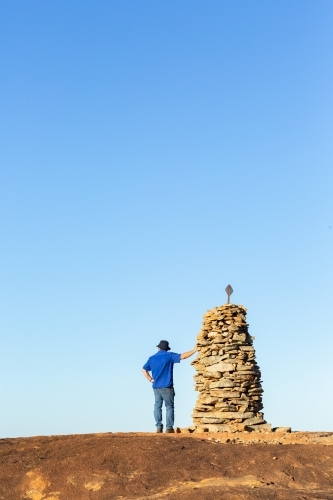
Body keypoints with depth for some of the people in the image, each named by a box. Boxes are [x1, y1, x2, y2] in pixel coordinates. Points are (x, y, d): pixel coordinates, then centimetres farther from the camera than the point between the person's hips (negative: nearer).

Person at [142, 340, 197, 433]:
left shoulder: (152, 358, 10)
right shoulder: (169, 355, -4)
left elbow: (144, 370, 13)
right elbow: (182, 356, -12)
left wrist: (151, 379, 11)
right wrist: (194, 350, -5)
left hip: (156, 386, 4)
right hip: (167, 387, -4)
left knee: (157, 406, 9)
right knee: (169, 407, 2)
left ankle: (158, 427, 5)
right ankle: (169, 427, -2)